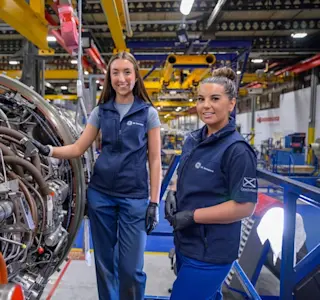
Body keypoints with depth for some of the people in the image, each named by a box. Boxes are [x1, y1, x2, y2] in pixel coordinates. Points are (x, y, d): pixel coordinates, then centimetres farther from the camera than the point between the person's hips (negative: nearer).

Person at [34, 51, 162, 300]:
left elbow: (154, 159, -2)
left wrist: (154, 202, -5)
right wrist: (48, 150, -12)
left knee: (130, 267, 1)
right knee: (104, 262, 13)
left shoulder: (148, 113, -2)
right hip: (100, 194, 3)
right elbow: (78, 148, 6)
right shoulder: (101, 111, 6)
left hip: (134, 197, -3)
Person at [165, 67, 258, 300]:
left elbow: (245, 206, -20)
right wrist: (173, 197, -5)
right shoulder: (193, 140, 3)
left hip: (211, 251, -7)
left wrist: (192, 216, -20)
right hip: (185, 242, 7)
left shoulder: (237, 149, -19)